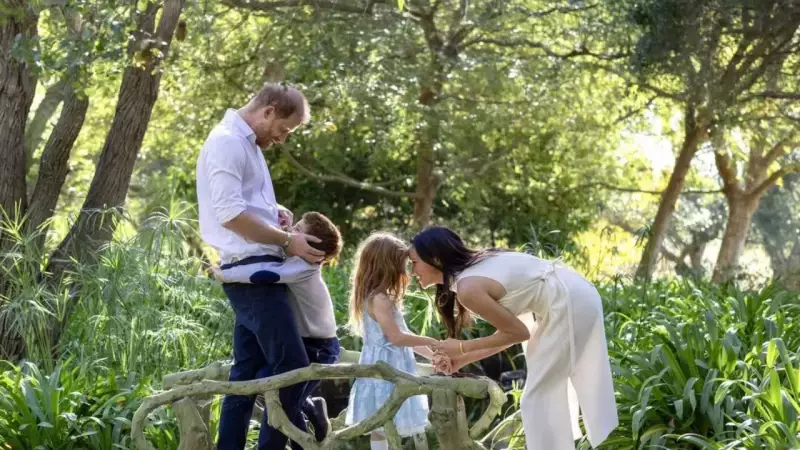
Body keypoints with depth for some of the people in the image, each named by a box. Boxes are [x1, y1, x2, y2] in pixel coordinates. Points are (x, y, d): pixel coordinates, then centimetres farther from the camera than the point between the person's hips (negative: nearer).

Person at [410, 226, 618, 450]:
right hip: (576, 295, 10)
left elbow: (518, 332, -12)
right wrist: (463, 359, 12)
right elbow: (509, 329, 12)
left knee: (539, 398, -1)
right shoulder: (474, 269, 9)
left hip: (568, 304, -10)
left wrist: (462, 348, -5)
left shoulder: (468, 289, -19)